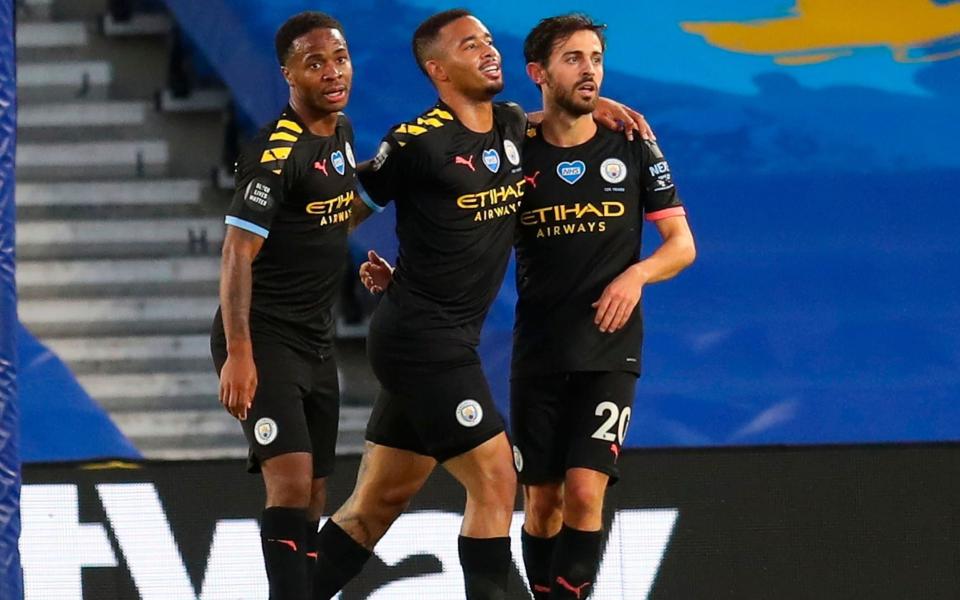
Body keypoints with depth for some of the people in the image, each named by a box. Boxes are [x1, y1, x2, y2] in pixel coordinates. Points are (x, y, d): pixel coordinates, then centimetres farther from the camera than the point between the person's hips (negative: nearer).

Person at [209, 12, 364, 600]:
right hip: (264, 338, -9)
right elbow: (238, 252, -22)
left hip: (317, 342, 9)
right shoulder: (275, 152, -16)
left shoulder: (341, 133, 10)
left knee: (312, 500, 9)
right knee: (290, 484, -21)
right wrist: (238, 353, -29)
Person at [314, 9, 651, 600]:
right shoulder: (418, 142, -14)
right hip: (423, 337, -8)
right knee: (495, 482, -10)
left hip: (448, 344, 8)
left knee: (377, 504, 11)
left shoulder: (512, 126, 8)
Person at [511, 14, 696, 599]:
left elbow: (682, 244, 5)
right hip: (538, 352, 1)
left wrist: (637, 274, -16)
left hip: (609, 352, -1)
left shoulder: (633, 148, 1)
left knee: (584, 491, -15)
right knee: (542, 501, 4)